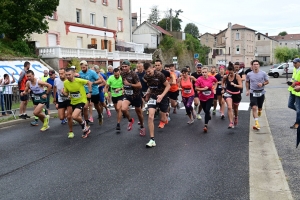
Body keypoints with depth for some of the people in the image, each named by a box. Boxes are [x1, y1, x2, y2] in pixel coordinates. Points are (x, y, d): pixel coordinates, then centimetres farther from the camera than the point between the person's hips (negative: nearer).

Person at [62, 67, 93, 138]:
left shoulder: (79, 80, -23)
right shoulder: (65, 83, -9)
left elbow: (89, 82, -7)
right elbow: (67, 94, 3)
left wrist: (90, 92, -7)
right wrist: (63, 93, -18)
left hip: (81, 101, -6)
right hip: (73, 102, 6)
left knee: (74, 116, -24)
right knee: (78, 117, 17)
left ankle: (83, 123, 7)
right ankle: (86, 128, 40)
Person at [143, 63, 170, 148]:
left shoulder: (159, 75, -20)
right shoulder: (146, 76, -5)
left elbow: (168, 86, -15)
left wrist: (162, 95, -26)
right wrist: (148, 93, 6)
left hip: (162, 97, -3)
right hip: (153, 97, 3)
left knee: (163, 119, 10)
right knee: (150, 117, -17)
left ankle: (166, 118, 53)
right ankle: (152, 140, -13)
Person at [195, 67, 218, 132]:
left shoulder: (212, 78, -10)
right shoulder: (199, 79, -16)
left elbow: (216, 82, 13)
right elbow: (196, 88, -11)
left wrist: (214, 87, 1)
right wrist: (203, 89, -25)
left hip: (210, 97, -1)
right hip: (202, 97, 1)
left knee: (207, 110, -14)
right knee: (205, 110, 16)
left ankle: (206, 125, -9)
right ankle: (209, 115, 53)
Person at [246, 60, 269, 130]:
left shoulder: (263, 73, -5)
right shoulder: (249, 74, -2)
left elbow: (267, 81, 4)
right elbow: (247, 82, 14)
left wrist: (262, 84, -16)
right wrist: (248, 90, 8)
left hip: (261, 92, 1)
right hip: (253, 93, -1)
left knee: (260, 107, 15)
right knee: (254, 107, -15)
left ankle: (259, 111, 55)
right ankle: (257, 123, -18)